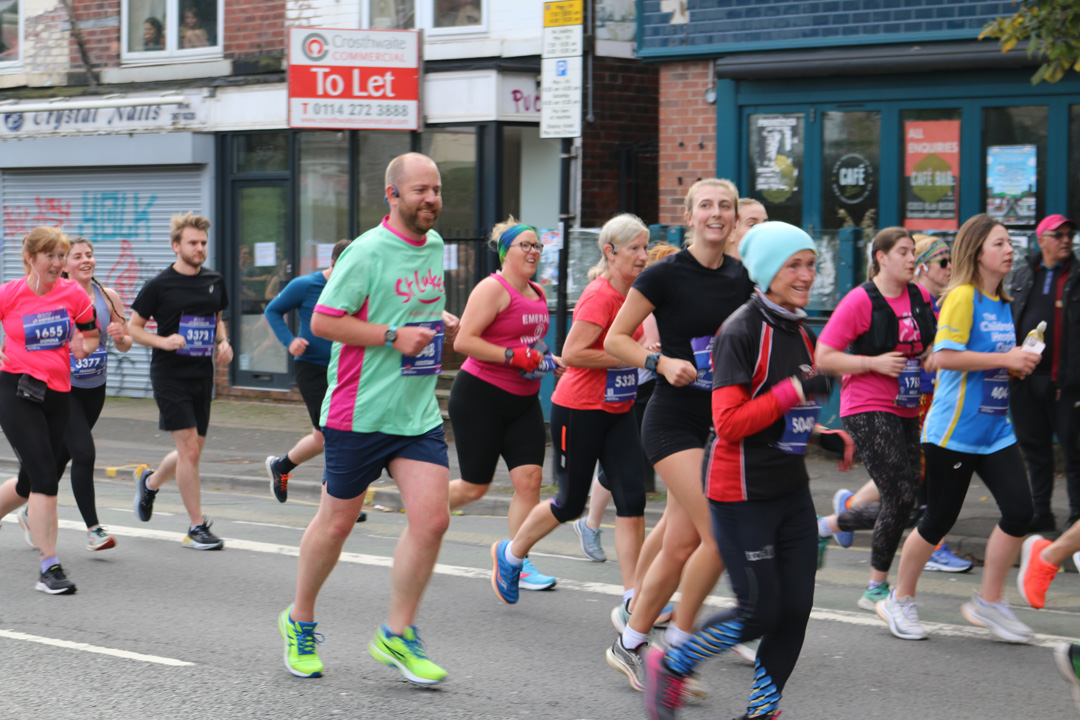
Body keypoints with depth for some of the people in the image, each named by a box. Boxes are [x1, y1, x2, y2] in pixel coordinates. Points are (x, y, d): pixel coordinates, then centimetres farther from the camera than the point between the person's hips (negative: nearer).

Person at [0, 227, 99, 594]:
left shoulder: (73, 294, 2)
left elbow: (92, 335, 13)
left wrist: (83, 346, -7)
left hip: (57, 394, 5)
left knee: (30, 483, 11)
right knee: (45, 477, -14)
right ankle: (49, 568, -9)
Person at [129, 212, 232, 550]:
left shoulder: (214, 281, 8)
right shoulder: (159, 285, -7)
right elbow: (133, 327, -1)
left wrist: (223, 342, 4)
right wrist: (164, 341, -17)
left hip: (202, 374, 6)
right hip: (170, 374, -6)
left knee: (192, 451, 12)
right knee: (189, 449, -11)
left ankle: (150, 481, 43)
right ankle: (197, 526, -3)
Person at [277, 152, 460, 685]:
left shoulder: (435, 246, 10)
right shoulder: (367, 252, -14)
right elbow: (322, 321, -15)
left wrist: (441, 322, 5)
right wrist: (394, 335, -20)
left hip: (419, 412, 6)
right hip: (360, 413, -6)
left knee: (432, 518, -7)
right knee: (336, 523, 7)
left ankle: (396, 635, 8)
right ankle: (299, 621, 29)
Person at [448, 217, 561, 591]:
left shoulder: (538, 294, 14)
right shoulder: (493, 289, -11)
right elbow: (463, 341, -19)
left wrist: (547, 359, 12)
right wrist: (514, 356, -23)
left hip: (523, 401, 7)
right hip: (480, 396, -7)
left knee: (529, 479, -6)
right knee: (475, 486, 1)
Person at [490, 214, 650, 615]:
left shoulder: (632, 295, 7)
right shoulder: (599, 296, -18)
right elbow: (572, 354, -25)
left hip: (617, 412, 7)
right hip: (579, 410, -7)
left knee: (632, 498, -5)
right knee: (571, 503, 6)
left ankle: (633, 599, -5)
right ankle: (510, 554, 32)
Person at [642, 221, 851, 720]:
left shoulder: (801, 333, 11)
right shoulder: (740, 332, -15)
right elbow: (730, 422, -22)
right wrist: (796, 390, -24)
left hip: (791, 488, 8)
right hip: (742, 492, -8)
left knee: (796, 609, 4)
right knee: (759, 612, -5)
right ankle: (669, 666, 18)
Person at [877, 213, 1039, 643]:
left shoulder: (1002, 304, 13)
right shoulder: (962, 296, -13)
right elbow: (944, 356, -23)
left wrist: (1020, 362, 6)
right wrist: (1004, 359, -20)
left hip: (995, 428, 7)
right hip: (954, 429, -7)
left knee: (1019, 510, -5)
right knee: (939, 519, 1)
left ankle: (989, 602, 9)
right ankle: (900, 601, 20)